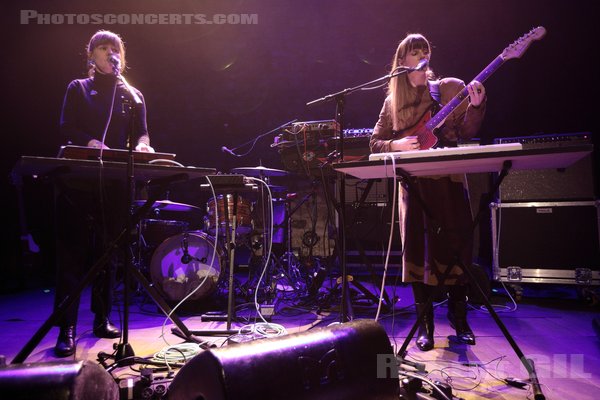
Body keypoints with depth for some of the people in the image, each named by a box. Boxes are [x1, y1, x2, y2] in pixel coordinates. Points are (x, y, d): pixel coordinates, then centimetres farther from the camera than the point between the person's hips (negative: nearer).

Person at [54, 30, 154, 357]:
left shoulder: (132, 95, 15)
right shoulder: (78, 89, 9)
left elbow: (142, 132, 4)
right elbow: (66, 128, -4)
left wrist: (142, 145, -20)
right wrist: (92, 144, -24)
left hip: (114, 183, 2)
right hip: (77, 180, -2)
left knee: (108, 251, 6)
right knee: (71, 252, -4)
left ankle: (102, 318, 17)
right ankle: (66, 328, -1)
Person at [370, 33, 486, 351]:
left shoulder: (450, 88, 9)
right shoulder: (393, 100, 14)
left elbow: (467, 132, 0)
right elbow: (375, 143, 11)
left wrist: (475, 105, -17)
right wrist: (397, 145, -7)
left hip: (449, 179, -1)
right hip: (413, 182, 1)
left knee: (456, 247, -1)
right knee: (417, 249, -1)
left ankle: (459, 320, 14)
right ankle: (425, 324, 10)